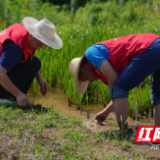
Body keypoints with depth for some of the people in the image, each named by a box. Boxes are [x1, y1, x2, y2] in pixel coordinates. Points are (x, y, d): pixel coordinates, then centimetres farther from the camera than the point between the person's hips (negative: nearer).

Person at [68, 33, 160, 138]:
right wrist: (105, 112, 37)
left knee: (118, 91, -1)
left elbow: (113, 78, -6)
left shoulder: (91, 52, 6)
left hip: (148, 51, -10)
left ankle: (124, 135, -1)